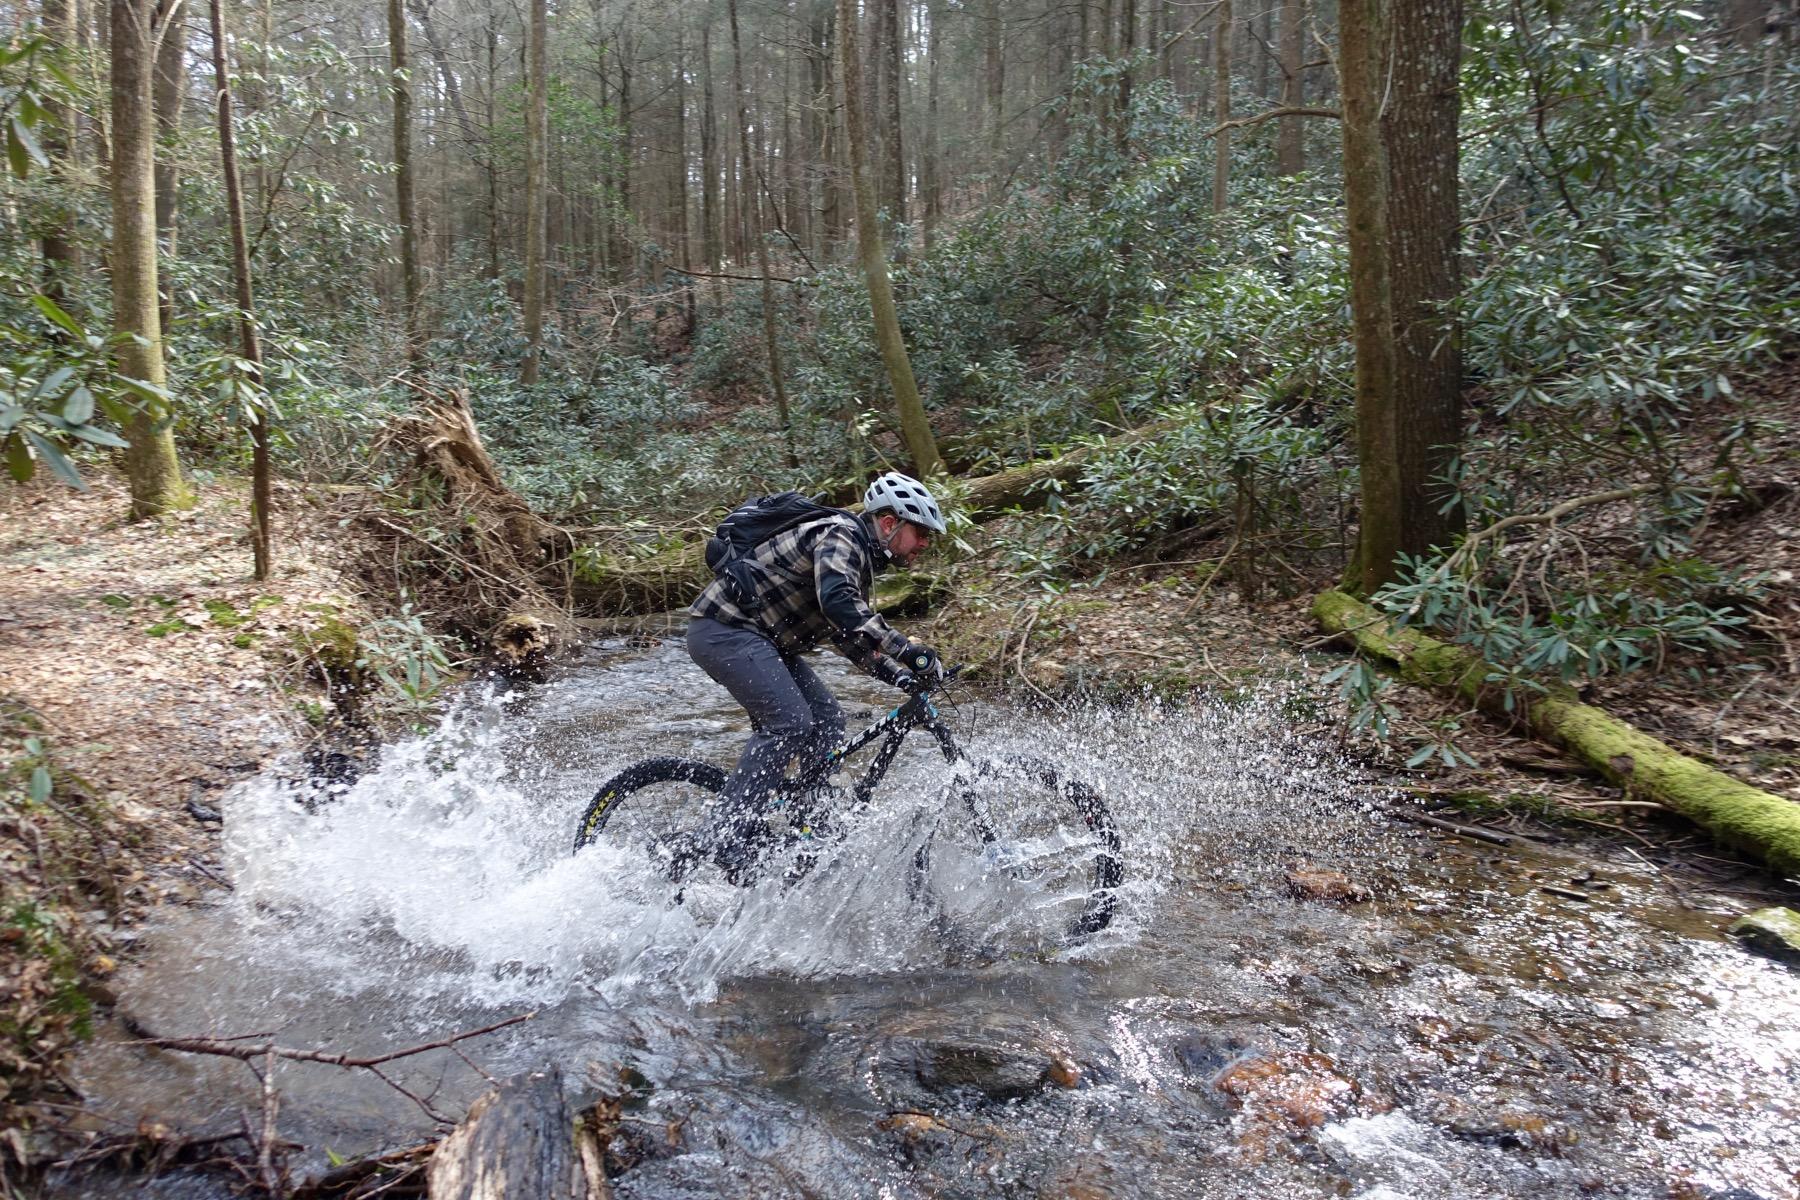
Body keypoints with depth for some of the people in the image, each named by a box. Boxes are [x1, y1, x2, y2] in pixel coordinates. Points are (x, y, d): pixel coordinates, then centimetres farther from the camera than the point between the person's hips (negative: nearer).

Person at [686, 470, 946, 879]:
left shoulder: (862, 557, 17)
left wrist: (899, 674, 5)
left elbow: (848, 633, 18)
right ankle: (727, 837, -18)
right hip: (724, 628, -10)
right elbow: (837, 603, -33)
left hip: (759, 639, 10)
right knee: (790, 722, -21)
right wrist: (908, 650, -38)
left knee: (826, 719, 3)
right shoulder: (841, 535, -15)